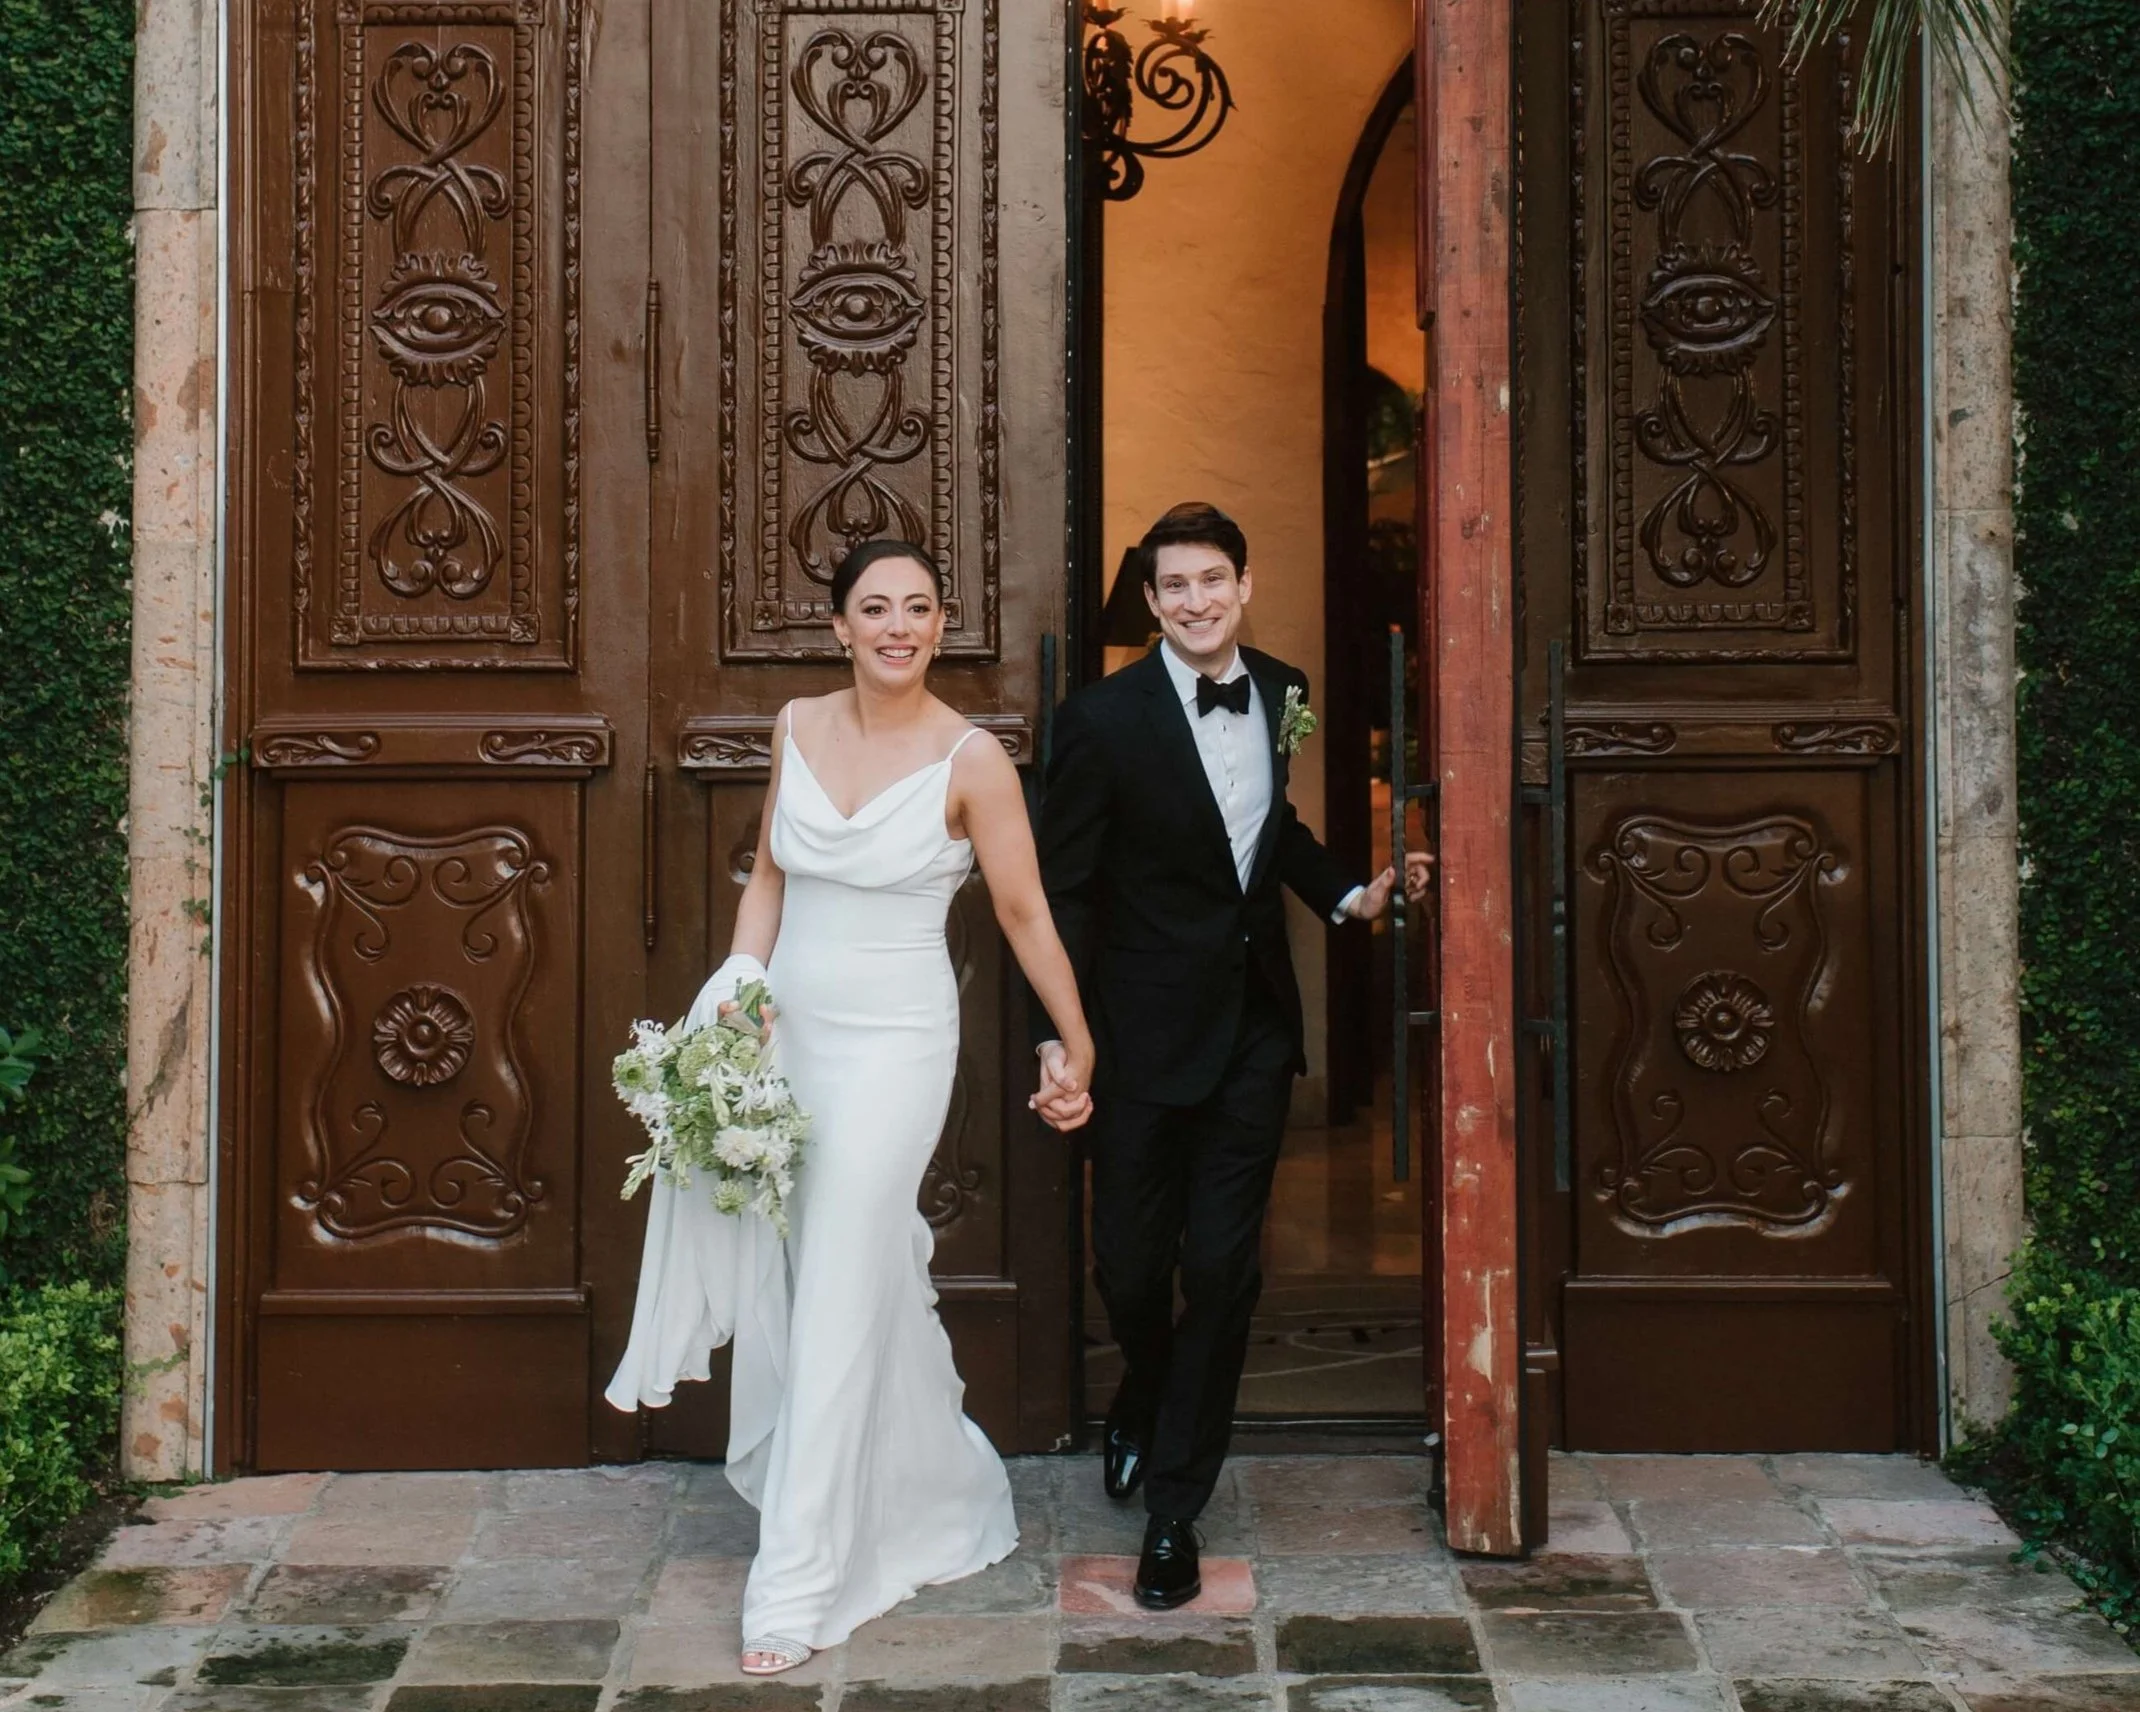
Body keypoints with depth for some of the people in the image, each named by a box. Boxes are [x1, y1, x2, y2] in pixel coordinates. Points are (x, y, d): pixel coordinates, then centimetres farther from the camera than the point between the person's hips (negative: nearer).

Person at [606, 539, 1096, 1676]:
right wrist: (741, 983, -1)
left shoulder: (971, 760, -11)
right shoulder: (799, 727, 5)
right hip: (787, 1028, 6)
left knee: (842, 1301, -2)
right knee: (787, 1272, 13)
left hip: (892, 1044, -5)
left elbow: (1024, 914, -6)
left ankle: (801, 1583, 9)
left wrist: (1078, 1049, -3)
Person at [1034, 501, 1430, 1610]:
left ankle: (1174, 1505, 18)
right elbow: (1063, 888, -10)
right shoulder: (1105, 717, -11)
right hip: (1146, 1030, -3)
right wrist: (1060, 1037, -18)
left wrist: (1350, 895, 6)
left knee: (1223, 1266, 3)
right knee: (1130, 1263, 7)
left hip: (1254, 1025, 3)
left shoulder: (1280, 695, 4)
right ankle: (1146, 1400, 42)